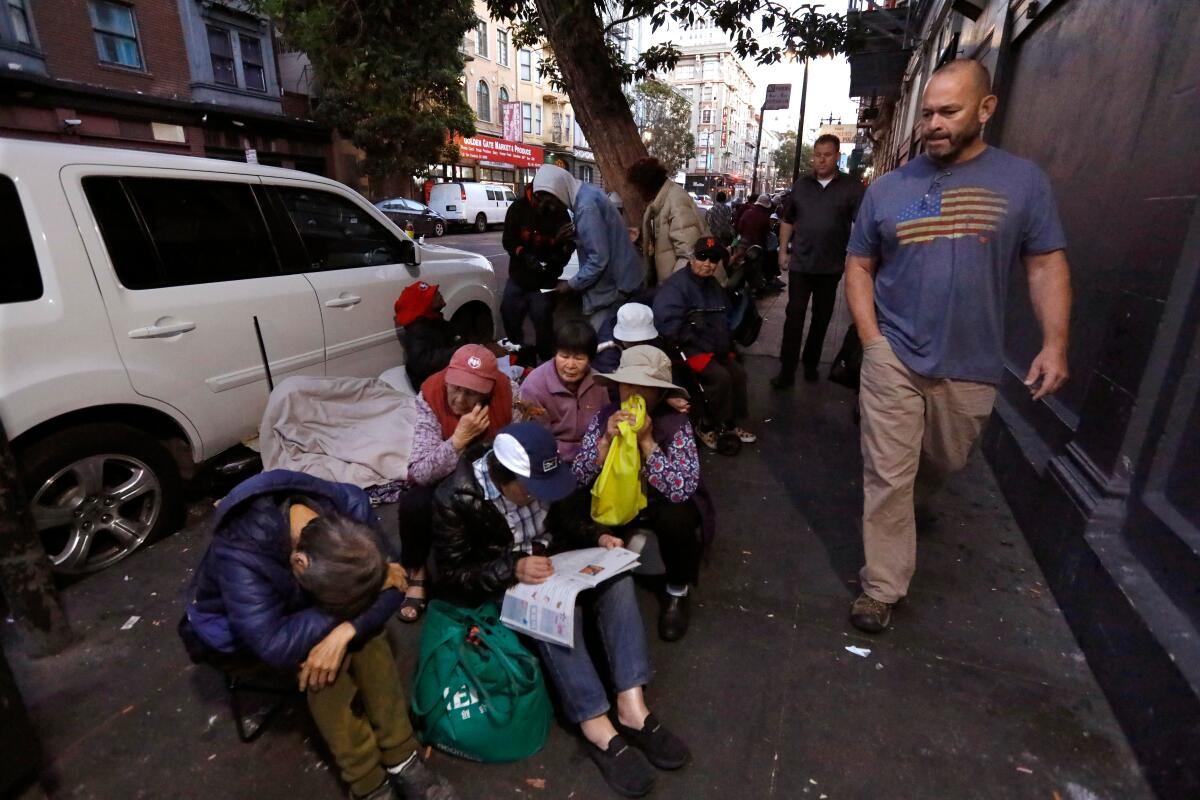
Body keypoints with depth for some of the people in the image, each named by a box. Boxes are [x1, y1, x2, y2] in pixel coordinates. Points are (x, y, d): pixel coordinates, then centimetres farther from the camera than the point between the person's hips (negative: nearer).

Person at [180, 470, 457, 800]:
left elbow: (390, 585, -25)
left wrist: (344, 632, -39)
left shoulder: (349, 505, -30)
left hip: (299, 605, 4)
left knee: (367, 633, -24)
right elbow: (277, 647, -42)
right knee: (319, 669, -29)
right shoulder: (239, 557, -40)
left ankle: (401, 759, -12)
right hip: (236, 635, -3)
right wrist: (343, 609, -36)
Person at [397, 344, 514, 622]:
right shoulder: (431, 397, -26)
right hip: (442, 478, -1)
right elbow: (419, 473, -32)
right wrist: (460, 438, -41)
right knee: (414, 504, -30)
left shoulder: (505, 394, -23)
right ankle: (416, 573, -2)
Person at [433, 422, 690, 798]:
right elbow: (452, 577, -19)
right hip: (502, 588, -4)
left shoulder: (542, 475, -9)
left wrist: (598, 537, -14)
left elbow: (570, 518, 7)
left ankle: (631, 706, -24)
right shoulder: (457, 499, -22)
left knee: (616, 578, -22)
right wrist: (513, 569, -34)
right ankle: (598, 728, -27)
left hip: (553, 567, 5)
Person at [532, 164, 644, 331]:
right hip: (613, 278, 9)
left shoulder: (586, 205, -24)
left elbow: (599, 258, -25)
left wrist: (572, 285, -14)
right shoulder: (585, 193, 7)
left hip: (614, 283, -9)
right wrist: (570, 241, 5)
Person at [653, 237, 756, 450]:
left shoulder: (714, 286, 15)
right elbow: (668, 325, -25)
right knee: (721, 378, -23)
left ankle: (731, 424, 9)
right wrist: (698, 344, -18)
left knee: (738, 373, -9)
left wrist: (725, 342, 7)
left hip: (716, 347, 8)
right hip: (690, 349, -8)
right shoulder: (675, 285, -13)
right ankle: (709, 428, -5)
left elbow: (725, 318, 25)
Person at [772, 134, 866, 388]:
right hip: (800, 262, 0)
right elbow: (787, 220, 13)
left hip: (831, 265, 0)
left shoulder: (851, 187, -1)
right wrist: (783, 250, 8)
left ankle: (811, 364, 26)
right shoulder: (801, 184, 6)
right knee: (794, 315, -5)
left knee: (822, 317, 11)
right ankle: (787, 371, -3)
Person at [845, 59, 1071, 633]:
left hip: (971, 366, 2)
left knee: (943, 463, 21)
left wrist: (1054, 345, -7)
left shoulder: (1023, 180, 1)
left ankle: (899, 515, 52)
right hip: (893, 358, -1)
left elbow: (1047, 265, 2)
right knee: (887, 476, 0)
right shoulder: (888, 188, 2)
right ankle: (882, 587, 13)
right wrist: (872, 340, -5)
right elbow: (858, 266, 5)